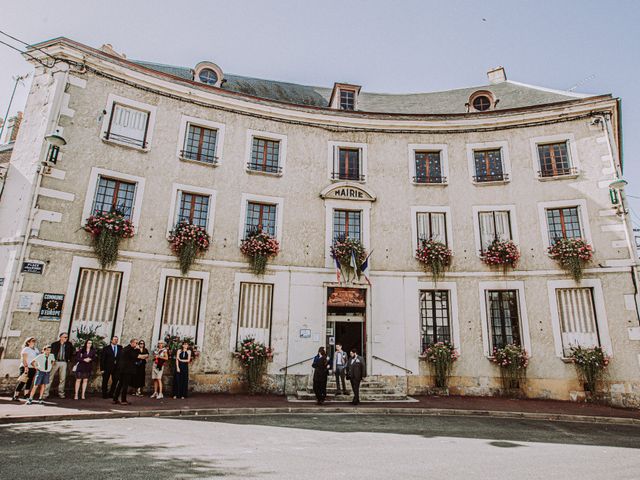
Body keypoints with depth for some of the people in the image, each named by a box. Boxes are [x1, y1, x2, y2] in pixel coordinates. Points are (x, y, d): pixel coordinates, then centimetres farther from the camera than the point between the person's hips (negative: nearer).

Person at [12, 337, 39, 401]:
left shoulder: (36, 350, 17)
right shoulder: (26, 349, -6)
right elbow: (23, 359, -14)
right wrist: (26, 367, -24)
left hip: (33, 368, 7)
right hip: (26, 368, -7)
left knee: (29, 382, 7)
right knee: (22, 382, -7)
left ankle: (26, 395, 11)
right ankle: (15, 396, -1)